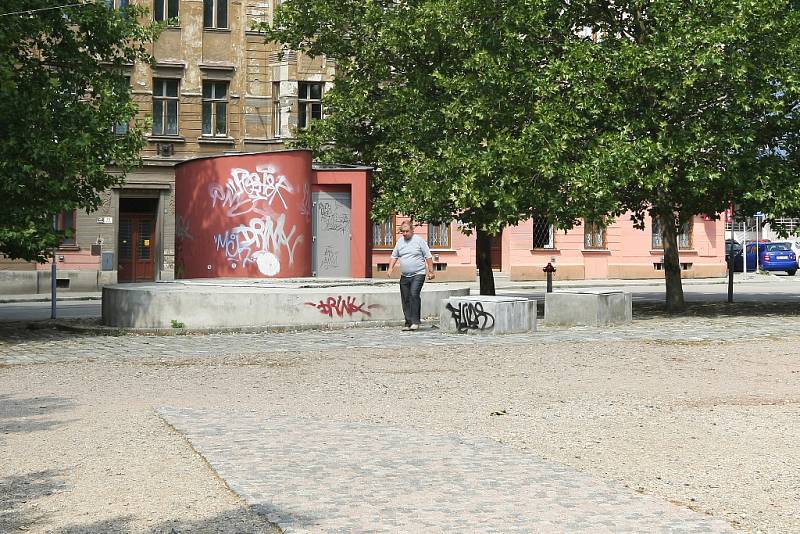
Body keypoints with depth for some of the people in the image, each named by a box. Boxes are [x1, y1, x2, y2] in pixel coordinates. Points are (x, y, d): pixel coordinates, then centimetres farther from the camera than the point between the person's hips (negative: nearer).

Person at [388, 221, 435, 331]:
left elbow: (428, 257, -1)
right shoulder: (400, 241, 12)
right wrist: (391, 268, 4)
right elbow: (394, 256, 19)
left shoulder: (419, 240, -2)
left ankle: (415, 322, -17)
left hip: (418, 274, -5)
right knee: (405, 299, 4)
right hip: (404, 276, 5)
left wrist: (431, 271, -5)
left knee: (414, 295, -20)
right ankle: (408, 323, 11)